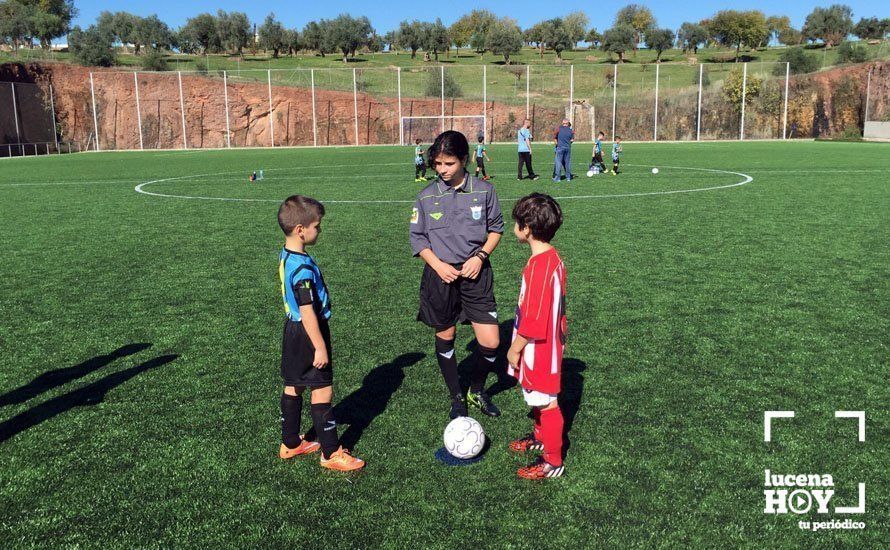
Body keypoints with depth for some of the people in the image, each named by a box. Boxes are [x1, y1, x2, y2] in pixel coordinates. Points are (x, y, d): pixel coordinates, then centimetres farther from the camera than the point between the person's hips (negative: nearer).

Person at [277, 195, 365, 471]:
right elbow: (307, 311, -25)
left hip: (293, 330, 10)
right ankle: (332, 453, 9)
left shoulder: (286, 256, 5)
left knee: (293, 387, 18)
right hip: (307, 335, -10)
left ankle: (290, 443, 32)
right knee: (322, 391, -1)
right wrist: (320, 347, -20)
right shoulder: (302, 267, -26)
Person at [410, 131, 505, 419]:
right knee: (445, 339, 11)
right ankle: (456, 398, 31)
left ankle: (477, 390, 26)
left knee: (491, 343, -3)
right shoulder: (426, 196, -3)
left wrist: (480, 256, -9)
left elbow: (496, 228, 6)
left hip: (476, 275, 0)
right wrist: (438, 265, -12)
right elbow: (418, 237, 3)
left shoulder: (484, 190, -4)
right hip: (441, 276, 0)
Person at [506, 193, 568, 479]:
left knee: (546, 402, 3)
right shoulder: (553, 257, 3)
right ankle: (541, 436, 46)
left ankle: (553, 462, 16)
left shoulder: (539, 266, -27)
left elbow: (533, 319, -25)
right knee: (538, 397, 26)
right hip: (549, 343, 10)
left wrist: (515, 348, -14)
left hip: (538, 349, -10)